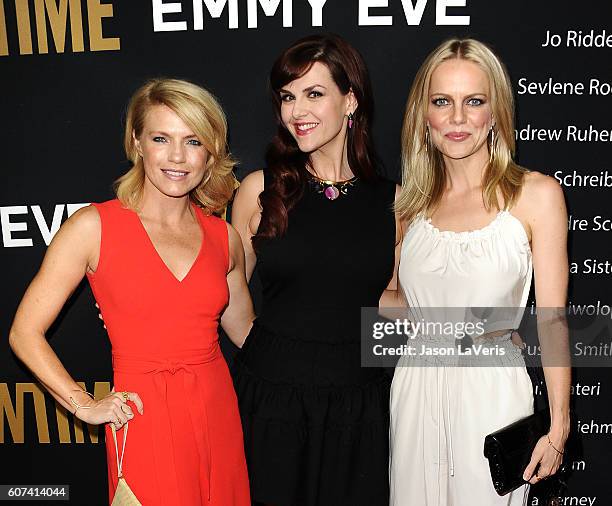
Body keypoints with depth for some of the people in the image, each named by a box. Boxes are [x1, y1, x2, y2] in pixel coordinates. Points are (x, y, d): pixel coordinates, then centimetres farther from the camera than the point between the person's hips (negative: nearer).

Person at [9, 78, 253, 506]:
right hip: (145, 423, -3)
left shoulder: (224, 238, 2)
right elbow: (25, 333, -3)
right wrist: (85, 405, -7)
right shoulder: (94, 226, -8)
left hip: (220, 419, 4)